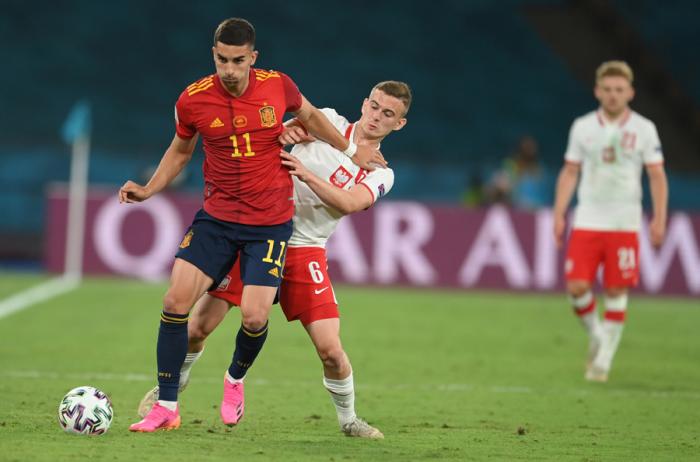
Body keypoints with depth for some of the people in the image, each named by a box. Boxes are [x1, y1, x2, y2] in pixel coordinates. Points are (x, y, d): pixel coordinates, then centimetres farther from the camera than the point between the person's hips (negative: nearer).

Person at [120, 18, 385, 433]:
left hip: (271, 222, -1)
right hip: (216, 216, 1)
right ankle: (167, 408, -2)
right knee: (176, 300, -13)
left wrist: (350, 149, 19)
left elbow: (310, 115, 15)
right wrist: (149, 190, 1)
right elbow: (181, 150, 13)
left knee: (254, 315, -14)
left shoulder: (278, 86, -8)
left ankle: (235, 380, 20)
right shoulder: (193, 100, -7)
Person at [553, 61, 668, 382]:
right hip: (587, 221, 1)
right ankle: (595, 334, 18)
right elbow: (569, 172, 10)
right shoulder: (582, 127, 5)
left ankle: (604, 359, 8)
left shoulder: (644, 129, 1)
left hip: (624, 223, -1)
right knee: (577, 286, -10)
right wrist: (559, 214, 3)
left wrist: (659, 219, -7)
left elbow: (657, 176, 2)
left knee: (616, 291, -2)